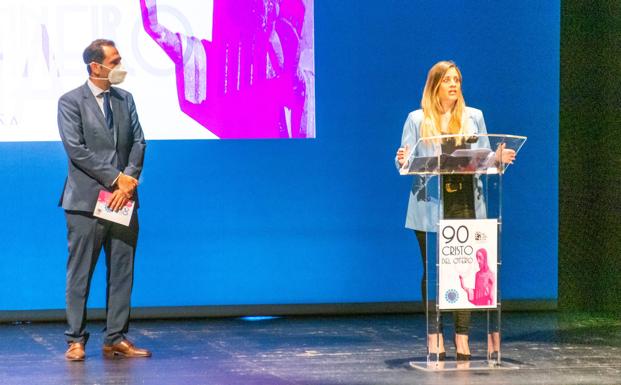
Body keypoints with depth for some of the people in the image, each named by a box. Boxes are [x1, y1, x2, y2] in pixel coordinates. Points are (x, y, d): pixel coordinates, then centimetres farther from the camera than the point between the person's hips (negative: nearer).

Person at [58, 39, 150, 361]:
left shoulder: (125, 99, 13)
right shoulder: (70, 102, -3)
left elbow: (138, 143, 7)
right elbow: (76, 149, -12)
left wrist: (129, 181, -9)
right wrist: (115, 178, -14)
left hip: (123, 199, 5)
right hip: (87, 200, -5)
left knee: (122, 273, 6)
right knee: (80, 274, 0)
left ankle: (116, 340, 12)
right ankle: (76, 341, 8)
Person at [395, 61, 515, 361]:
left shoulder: (474, 117, 13)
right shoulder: (417, 119, 7)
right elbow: (405, 162, 3)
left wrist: (498, 158, -8)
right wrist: (402, 160, -20)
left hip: (465, 204, 1)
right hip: (430, 206, -1)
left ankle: (462, 336, 4)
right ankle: (434, 336, 7)